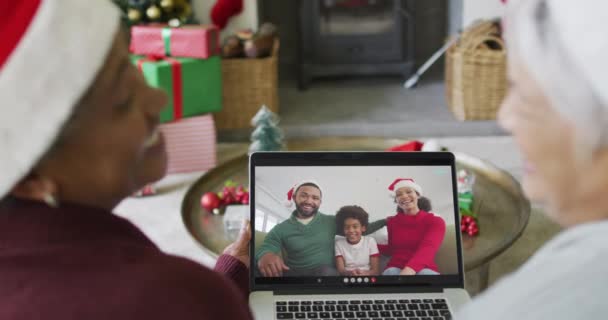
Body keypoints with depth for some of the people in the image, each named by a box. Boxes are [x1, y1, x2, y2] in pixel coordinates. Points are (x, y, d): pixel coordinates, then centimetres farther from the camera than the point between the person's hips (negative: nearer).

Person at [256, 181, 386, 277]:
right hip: (294, 274, 0)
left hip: (325, 273, 0)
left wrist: (384, 221, 9)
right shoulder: (280, 229, 7)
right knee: (262, 269, -32)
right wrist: (265, 256, -31)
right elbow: (264, 250, -6)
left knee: (326, 271, -39)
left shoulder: (331, 221, 12)